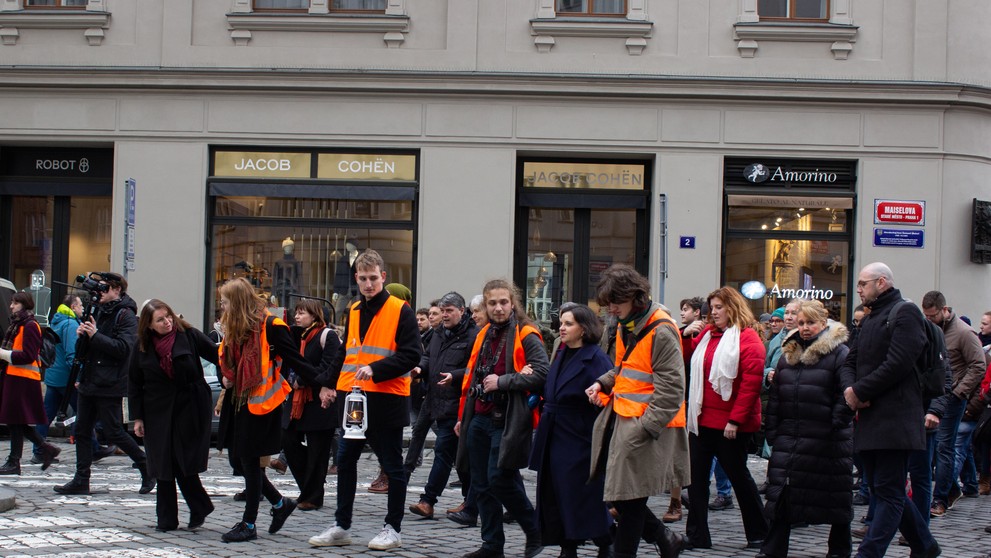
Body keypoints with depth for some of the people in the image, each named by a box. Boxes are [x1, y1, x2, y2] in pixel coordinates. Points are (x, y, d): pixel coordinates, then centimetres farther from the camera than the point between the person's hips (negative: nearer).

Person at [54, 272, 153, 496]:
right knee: (82, 431, 5)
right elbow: (82, 351, 20)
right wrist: (82, 335, -2)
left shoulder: (126, 315, -9)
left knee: (113, 432, -5)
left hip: (109, 386, -8)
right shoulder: (98, 311, 16)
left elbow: (124, 348, -22)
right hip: (89, 383, 8)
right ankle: (81, 480, 8)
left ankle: (147, 468, 10)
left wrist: (95, 335, -21)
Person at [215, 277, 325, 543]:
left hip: (261, 403, -8)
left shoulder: (270, 326, -14)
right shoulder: (233, 328, 9)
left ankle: (249, 524, 8)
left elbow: (295, 361, -14)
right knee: (239, 459, 9)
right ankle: (279, 503, 27)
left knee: (250, 460, -2)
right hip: (238, 400, 8)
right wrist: (226, 379, 1)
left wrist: (322, 384, -22)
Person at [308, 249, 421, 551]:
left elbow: (411, 356, -13)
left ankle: (393, 529, 12)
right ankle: (341, 526, 18)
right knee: (345, 461, 10)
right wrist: (329, 382, 12)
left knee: (392, 466, 3)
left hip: (387, 401, -7)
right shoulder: (354, 311, 13)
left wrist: (375, 369, -23)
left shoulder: (400, 310, -8)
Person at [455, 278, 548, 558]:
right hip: (479, 419, 7)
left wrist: (502, 381, -18)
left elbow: (541, 374, -19)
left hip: (507, 421, -7)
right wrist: (463, 416, 23)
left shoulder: (526, 336, -7)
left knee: (500, 480, -11)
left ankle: (535, 533, 9)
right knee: (482, 485, 7)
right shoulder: (484, 336, 16)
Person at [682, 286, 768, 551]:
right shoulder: (706, 334, 10)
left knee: (738, 475, 7)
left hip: (730, 424, -6)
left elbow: (751, 382, -15)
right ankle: (696, 536, 8)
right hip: (702, 419, 6)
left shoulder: (748, 338, -9)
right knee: (696, 476, 3)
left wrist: (736, 420, -20)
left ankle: (758, 533, 23)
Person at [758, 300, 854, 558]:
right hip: (789, 438, 5)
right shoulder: (788, 354, 12)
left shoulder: (839, 353, -7)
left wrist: (837, 427, -16)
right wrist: (773, 430, 10)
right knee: (781, 495, 3)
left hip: (827, 440, -5)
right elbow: (775, 396, 15)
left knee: (836, 497, 6)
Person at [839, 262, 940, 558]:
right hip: (870, 420, 9)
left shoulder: (906, 313, -7)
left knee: (888, 493, -8)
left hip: (893, 419, -9)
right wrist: (849, 388, -4)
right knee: (884, 489, 14)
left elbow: (897, 364, -18)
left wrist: (860, 391, -13)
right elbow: (850, 362, 18)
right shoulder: (870, 319, 22)